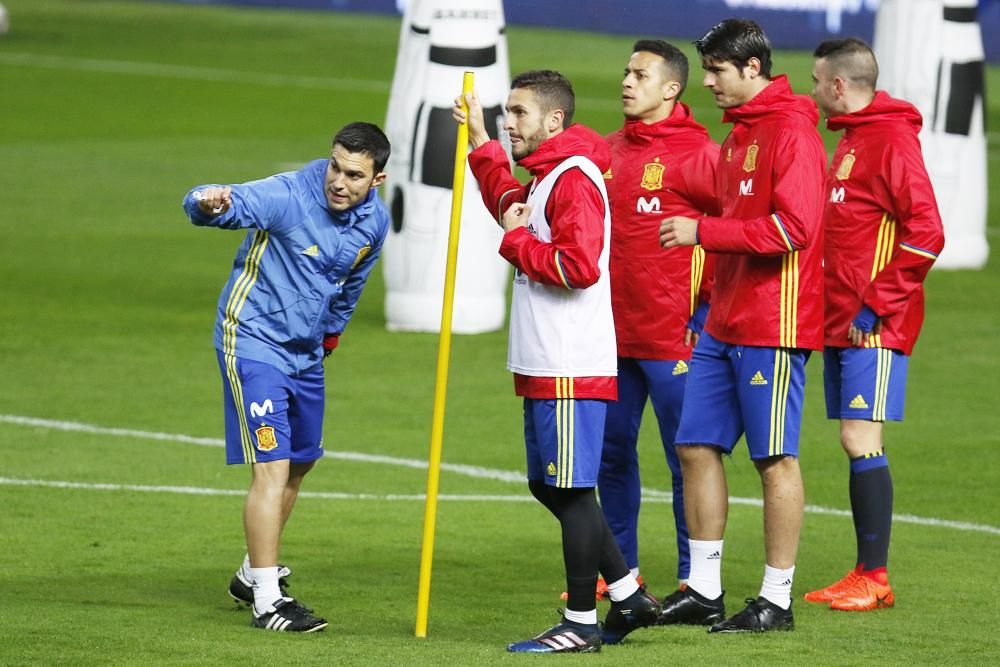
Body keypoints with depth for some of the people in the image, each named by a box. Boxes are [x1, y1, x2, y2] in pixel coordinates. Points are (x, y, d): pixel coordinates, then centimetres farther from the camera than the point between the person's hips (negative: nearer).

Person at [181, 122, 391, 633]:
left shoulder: (375, 220, -2)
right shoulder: (289, 197, -24)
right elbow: (217, 204, -38)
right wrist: (210, 203, -62)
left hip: (306, 351, 8)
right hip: (254, 342, -8)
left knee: (299, 463, 19)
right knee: (272, 467, -14)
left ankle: (253, 575, 38)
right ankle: (268, 602, -11)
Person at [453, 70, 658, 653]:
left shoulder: (574, 179, -15)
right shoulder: (547, 177, 18)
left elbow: (579, 264, -26)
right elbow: (513, 207, 40)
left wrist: (517, 242, -12)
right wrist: (480, 140, 34)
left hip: (571, 369, -11)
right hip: (544, 365, 11)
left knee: (572, 491, -6)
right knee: (549, 487, 15)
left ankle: (581, 625, -1)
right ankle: (628, 596, 21)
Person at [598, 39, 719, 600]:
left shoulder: (700, 154, -9)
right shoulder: (609, 150, 11)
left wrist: (709, 307, -10)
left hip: (674, 335, -7)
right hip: (613, 332, 7)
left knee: (686, 459, -1)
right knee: (612, 453, 12)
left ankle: (695, 580, 5)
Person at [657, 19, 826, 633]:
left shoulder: (792, 134, -13)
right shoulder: (739, 135, 16)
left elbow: (794, 227, -22)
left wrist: (704, 231, -20)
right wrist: (713, 293, 12)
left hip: (773, 327, -9)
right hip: (724, 325, 9)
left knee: (775, 458, -2)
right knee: (697, 446, 8)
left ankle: (778, 600, 4)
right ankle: (704, 591, 15)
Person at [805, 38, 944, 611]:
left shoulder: (892, 139, -13)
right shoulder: (851, 139, 17)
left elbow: (925, 232, -20)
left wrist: (876, 304, -18)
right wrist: (842, 307, 15)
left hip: (873, 326, -9)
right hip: (842, 322, 9)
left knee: (861, 441, -11)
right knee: (861, 446, 9)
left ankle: (875, 578, -8)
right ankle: (865, 577, 12)